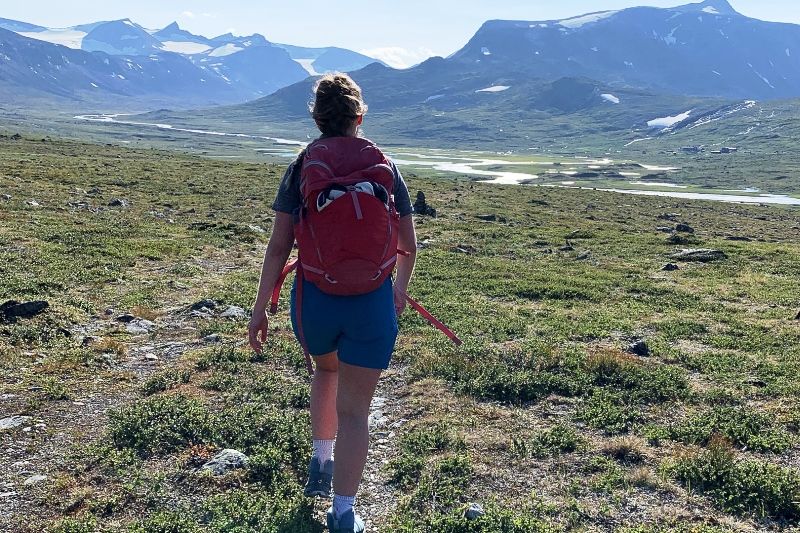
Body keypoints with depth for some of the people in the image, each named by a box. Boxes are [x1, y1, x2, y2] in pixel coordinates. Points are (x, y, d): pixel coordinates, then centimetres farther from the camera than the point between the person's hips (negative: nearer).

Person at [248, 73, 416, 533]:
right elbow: (409, 247, 5)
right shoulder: (385, 167, 1)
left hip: (314, 300, 1)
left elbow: (279, 246, -6)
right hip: (372, 304, -1)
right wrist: (401, 287, 23)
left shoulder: (301, 168, -1)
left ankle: (321, 465, 37)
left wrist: (261, 308, 0)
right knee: (354, 409, 9)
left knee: (326, 369, 32)